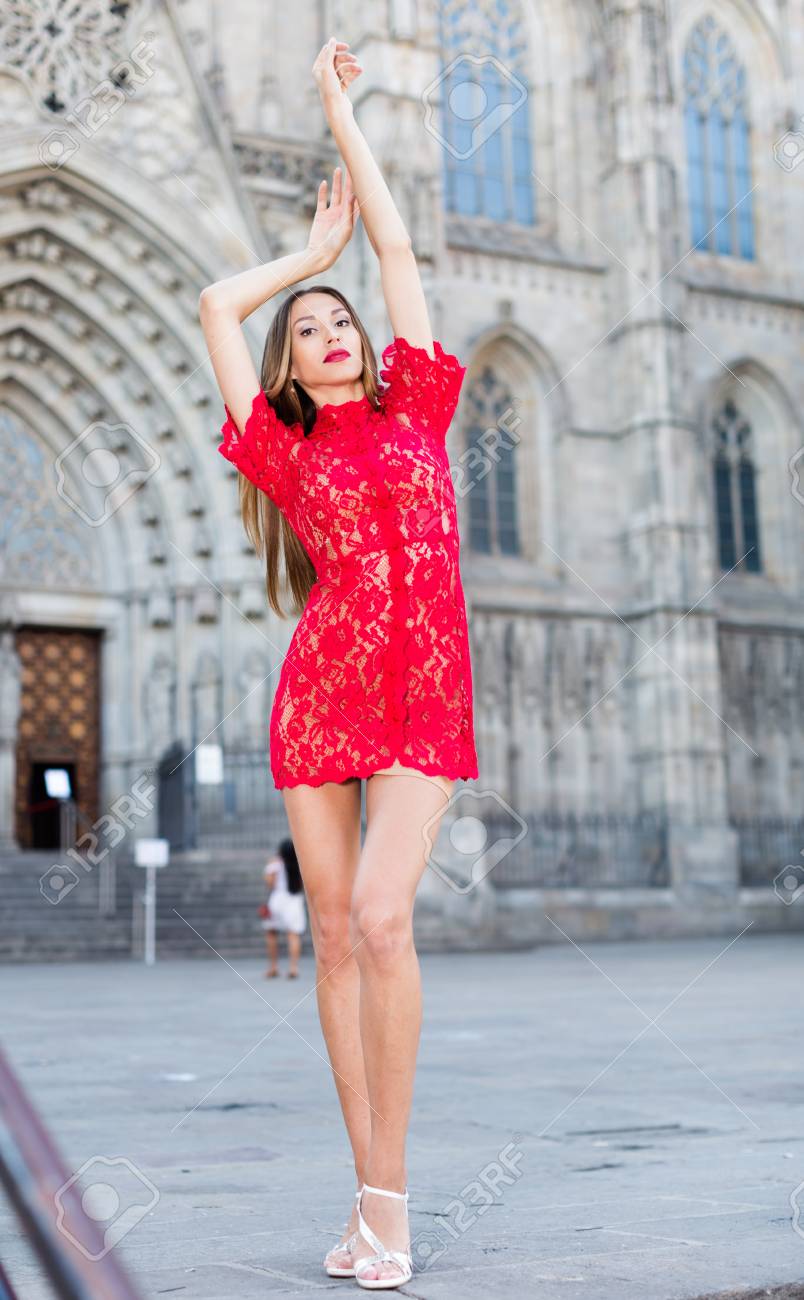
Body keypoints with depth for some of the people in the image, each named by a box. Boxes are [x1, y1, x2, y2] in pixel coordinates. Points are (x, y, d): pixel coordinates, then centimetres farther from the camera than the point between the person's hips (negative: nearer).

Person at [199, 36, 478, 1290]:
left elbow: (398, 245, 18)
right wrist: (310, 248, 29)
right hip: (319, 699, 2)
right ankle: (373, 1198, 9)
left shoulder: (415, 408, 12)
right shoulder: (289, 455, 12)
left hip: (425, 699, -2)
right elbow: (219, 305, 16)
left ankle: (388, 1190, -7)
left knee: (381, 917, -18)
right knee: (335, 932, 0)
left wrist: (339, 107, 27)